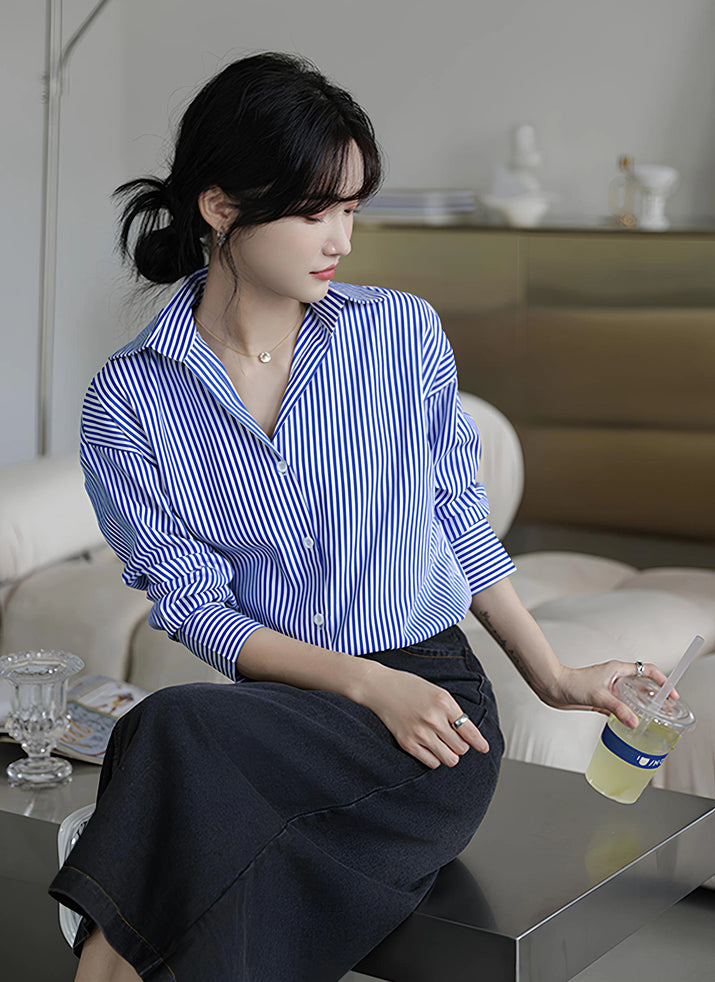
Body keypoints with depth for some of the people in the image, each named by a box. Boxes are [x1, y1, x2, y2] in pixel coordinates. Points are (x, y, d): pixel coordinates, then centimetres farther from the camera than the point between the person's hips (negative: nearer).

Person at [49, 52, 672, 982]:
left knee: (178, 732, -31)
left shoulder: (405, 332, 4)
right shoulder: (129, 404, 0)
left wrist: (554, 678, 15)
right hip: (279, 714, 1)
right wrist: (367, 685, -14)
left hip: (435, 699, -1)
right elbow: (195, 607, -3)